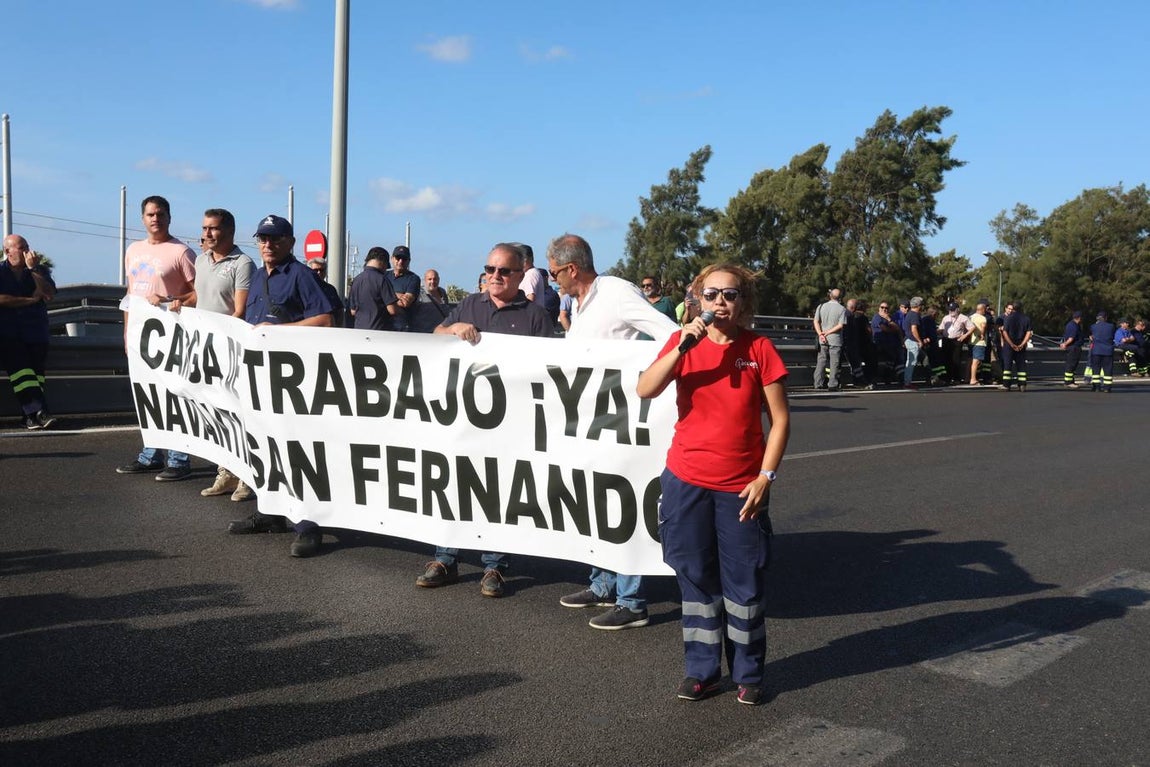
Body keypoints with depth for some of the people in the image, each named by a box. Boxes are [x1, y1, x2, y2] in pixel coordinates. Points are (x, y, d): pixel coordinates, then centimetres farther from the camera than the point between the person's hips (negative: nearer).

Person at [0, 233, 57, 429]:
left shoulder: (40, 270, 14)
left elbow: (50, 295, -4)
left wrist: (34, 269, -7)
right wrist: (31, 299, -6)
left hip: (36, 331, 2)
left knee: (37, 371, -10)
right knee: (19, 368, -20)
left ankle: (31, 416, -13)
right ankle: (38, 412, -29)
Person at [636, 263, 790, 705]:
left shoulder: (759, 349, -3)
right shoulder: (683, 342, 1)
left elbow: (779, 419, -2)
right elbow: (645, 390, -13)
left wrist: (765, 477, -8)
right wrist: (682, 345, -20)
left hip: (741, 487, -1)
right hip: (686, 483, 2)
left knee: (745, 582, 6)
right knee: (696, 579, 11)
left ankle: (748, 674, 24)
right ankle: (701, 670, 25)